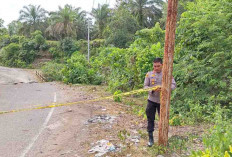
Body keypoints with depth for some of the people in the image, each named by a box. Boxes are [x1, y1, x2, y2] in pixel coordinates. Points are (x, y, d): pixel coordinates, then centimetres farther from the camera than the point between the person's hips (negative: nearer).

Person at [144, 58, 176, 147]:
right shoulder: (149, 74, -1)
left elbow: (173, 85, -5)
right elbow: (145, 86, -2)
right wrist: (153, 90, -22)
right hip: (152, 100, 0)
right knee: (150, 119, 6)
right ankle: (150, 138, 20)